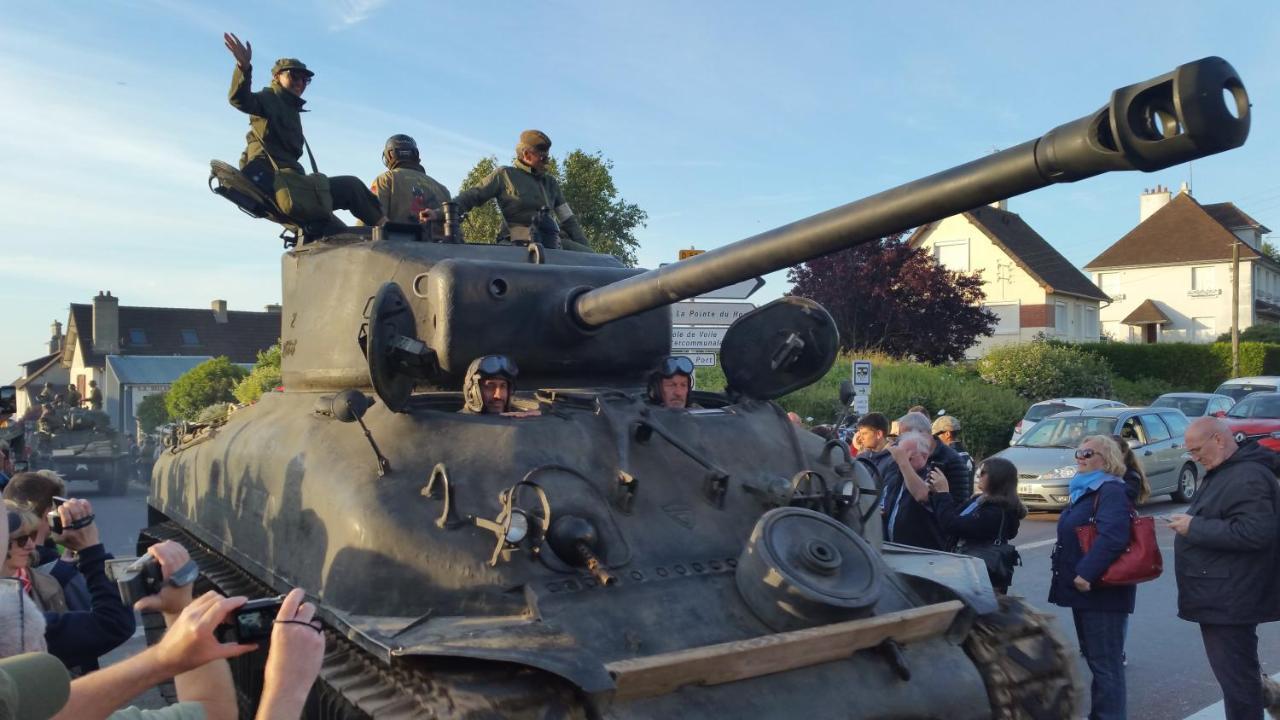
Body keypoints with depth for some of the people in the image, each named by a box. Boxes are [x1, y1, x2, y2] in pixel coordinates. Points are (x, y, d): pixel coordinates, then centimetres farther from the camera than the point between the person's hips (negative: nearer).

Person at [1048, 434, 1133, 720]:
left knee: (1106, 662, -2)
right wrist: (1078, 574, 19)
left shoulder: (1111, 491, -16)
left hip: (1102, 590, -10)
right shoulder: (1086, 489, 15)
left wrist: (1087, 573, -31)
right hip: (1085, 589, 10)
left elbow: (1113, 537, -30)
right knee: (1093, 658, 18)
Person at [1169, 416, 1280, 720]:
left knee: (1236, 675, -5)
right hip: (1221, 596, 11)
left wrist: (1194, 527, -22)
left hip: (1231, 600, -11)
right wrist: (1191, 523, 11)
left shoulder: (1248, 477, -18)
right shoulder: (1222, 472, 16)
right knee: (1240, 671, 19)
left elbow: (1254, 532, -28)